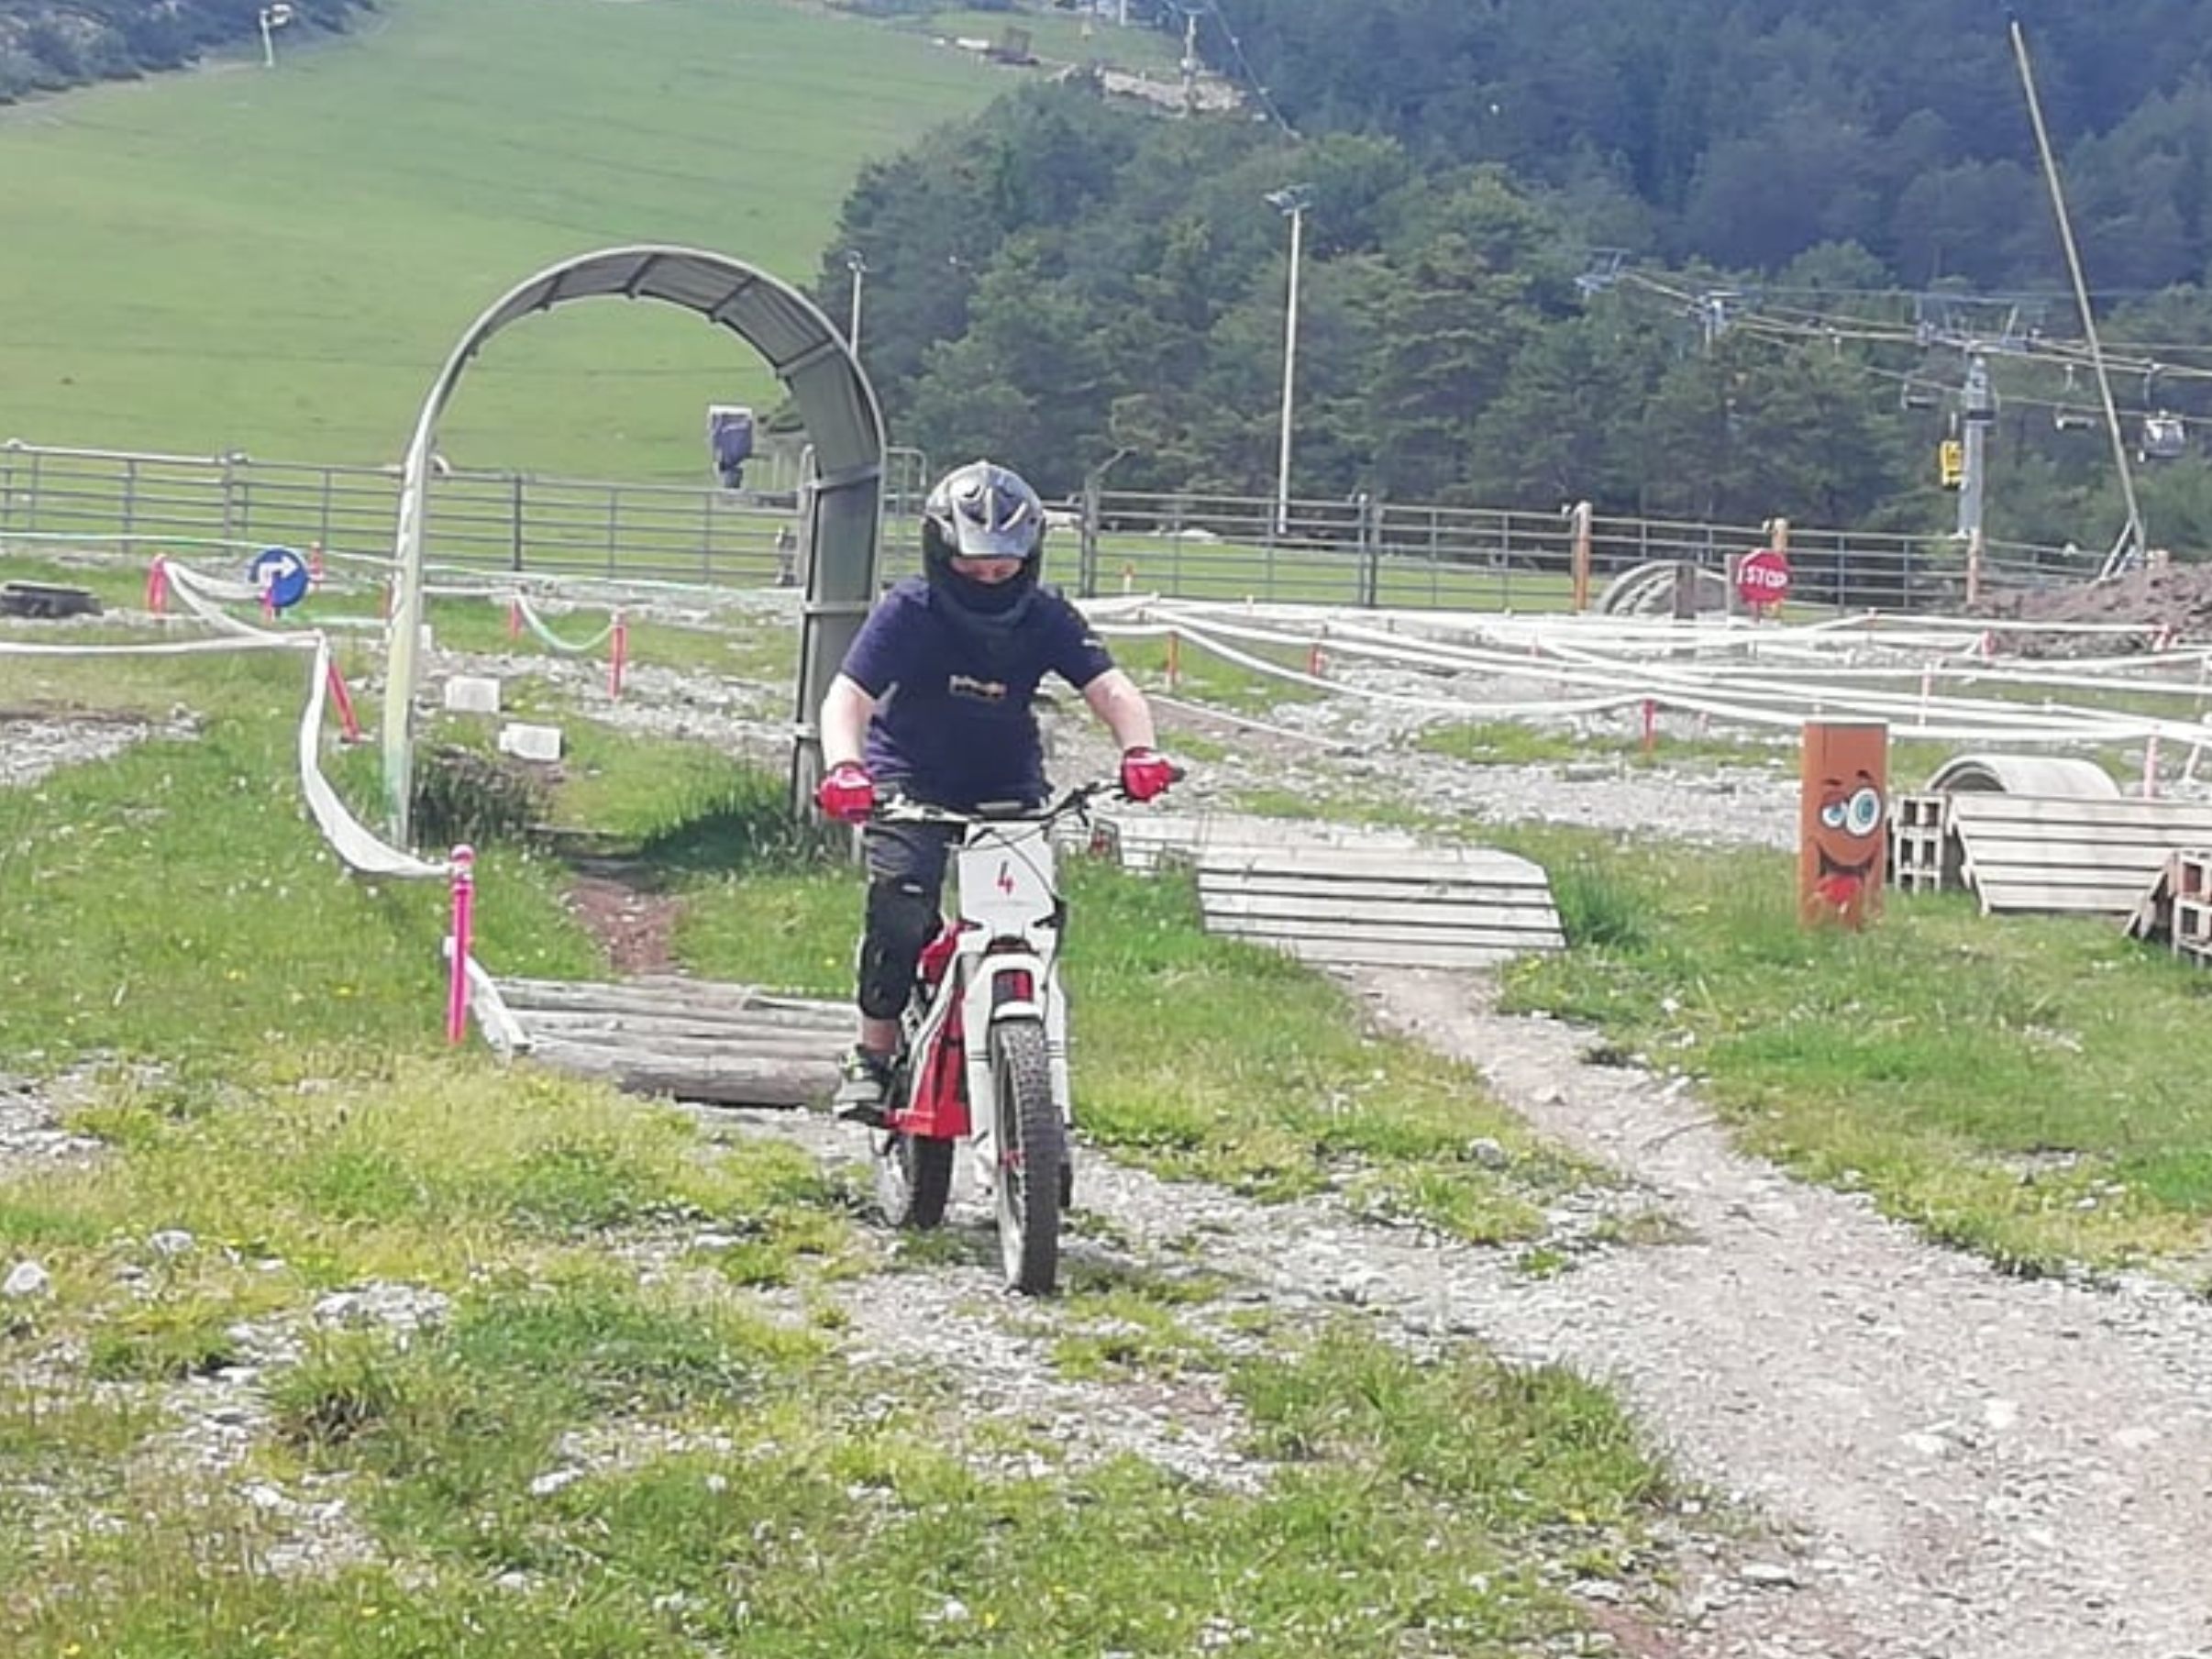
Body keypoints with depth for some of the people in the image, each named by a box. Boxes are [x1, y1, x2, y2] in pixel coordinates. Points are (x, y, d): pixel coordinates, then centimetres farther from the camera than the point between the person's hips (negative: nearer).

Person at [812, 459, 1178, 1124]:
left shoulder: (1046, 618, -11)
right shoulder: (909, 613, -17)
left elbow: (1110, 688, -22)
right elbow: (848, 696, -28)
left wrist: (1139, 750, -43)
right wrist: (844, 766, -49)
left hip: (1008, 783, 3)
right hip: (910, 781, -2)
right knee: (900, 911, -24)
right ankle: (872, 1057, -9)